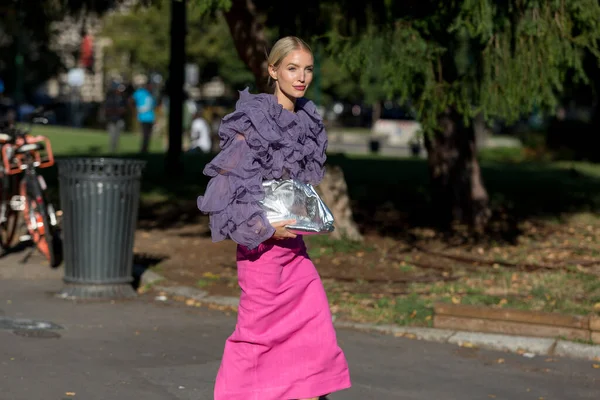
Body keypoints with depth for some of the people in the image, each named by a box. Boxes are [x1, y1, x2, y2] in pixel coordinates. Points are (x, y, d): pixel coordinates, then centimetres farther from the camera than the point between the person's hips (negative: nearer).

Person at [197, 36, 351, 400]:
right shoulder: (254, 121, -13)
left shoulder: (306, 121, 10)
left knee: (316, 328, 3)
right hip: (261, 242, -7)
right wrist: (264, 228, -18)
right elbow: (229, 179, -16)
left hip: (292, 241, 7)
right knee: (259, 330, -1)